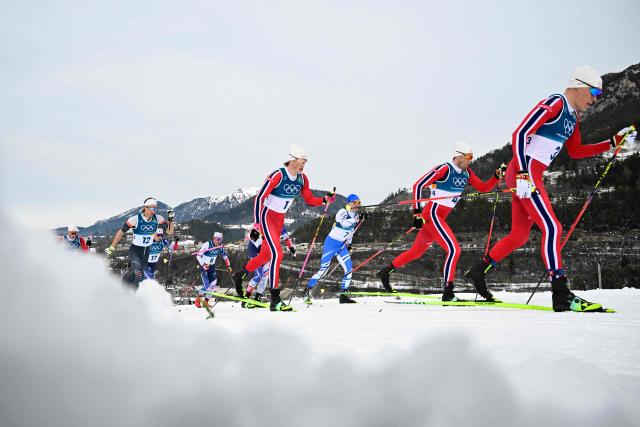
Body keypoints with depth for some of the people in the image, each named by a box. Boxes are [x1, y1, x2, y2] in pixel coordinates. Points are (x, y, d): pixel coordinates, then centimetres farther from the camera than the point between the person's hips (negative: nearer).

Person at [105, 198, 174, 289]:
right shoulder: (136, 219, -20)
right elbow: (121, 232, -12)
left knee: (141, 277, 13)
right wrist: (111, 248, -8)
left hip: (147, 251, 5)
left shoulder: (157, 219, -9)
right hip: (135, 250, -5)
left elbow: (170, 232, -7)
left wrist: (170, 219, -21)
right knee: (138, 275, -25)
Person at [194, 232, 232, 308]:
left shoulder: (220, 246, -7)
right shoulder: (207, 245, -25)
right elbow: (198, 256, -23)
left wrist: (228, 266, -1)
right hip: (204, 266, -6)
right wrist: (203, 265, -34)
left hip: (212, 267, 6)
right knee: (206, 286, -14)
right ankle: (198, 299, 11)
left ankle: (206, 301, 16)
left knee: (213, 285, 0)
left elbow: (225, 255, 8)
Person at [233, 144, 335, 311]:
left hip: (280, 219, 8)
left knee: (265, 255, 17)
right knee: (277, 254, -19)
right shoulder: (277, 175, -23)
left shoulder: (302, 179, -3)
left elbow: (310, 200, 6)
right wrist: (256, 223, -22)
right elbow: (259, 198, -20)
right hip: (267, 216, -8)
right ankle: (275, 300, -16)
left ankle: (240, 275, 43)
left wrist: (325, 199, -13)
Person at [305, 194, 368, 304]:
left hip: (342, 246, 7)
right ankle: (308, 290, 8)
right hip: (331, 243, -7)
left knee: (349, 269, -6)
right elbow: (344, 223, -37)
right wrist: (358, 218, -42)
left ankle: (344, 295, 2)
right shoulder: (342, 212, -15)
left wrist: (349, 244, 17)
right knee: (323, 270, -8)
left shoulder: (356, 215, 6)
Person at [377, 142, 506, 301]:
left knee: (417, 251, 18)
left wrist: (497, 175, -6)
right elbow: (418, 186, -15)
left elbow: (483, 188, 10)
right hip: (431, 215, -9)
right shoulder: (444, 169, -16)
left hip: (441, 217, 9)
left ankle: (386, 271, 31)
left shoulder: (466, 173, 8)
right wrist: (417, 213, -16)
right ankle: (448, 292, -12)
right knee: (454, 249, -17)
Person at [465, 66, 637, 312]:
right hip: (524, 173, -10)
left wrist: (613, 142, 18)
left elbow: (575, 152, 25)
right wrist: (523, 174, -25)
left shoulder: (573, 116, 18)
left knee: (520, 236, 12)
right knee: (552, 228, -14)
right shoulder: (555, 103, -11)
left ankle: (478, 271, 22)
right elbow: (519, 134, -18)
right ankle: (561, 295, -15)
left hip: (533, 176, 10)